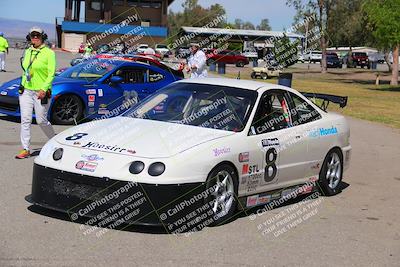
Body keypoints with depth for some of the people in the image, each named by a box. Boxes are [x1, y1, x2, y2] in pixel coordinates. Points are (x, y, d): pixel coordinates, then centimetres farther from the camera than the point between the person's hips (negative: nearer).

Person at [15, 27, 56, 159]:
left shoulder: (49, 53, -8)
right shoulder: (28, 52, 11)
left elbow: (51, 74, -12)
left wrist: (44, 89, -21)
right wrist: (22, 85, 15)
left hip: (41, 92, -5)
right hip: (26, 90, 5)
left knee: (41, 121, 0)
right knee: (25, 120, -1)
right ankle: (25, 149, 2)